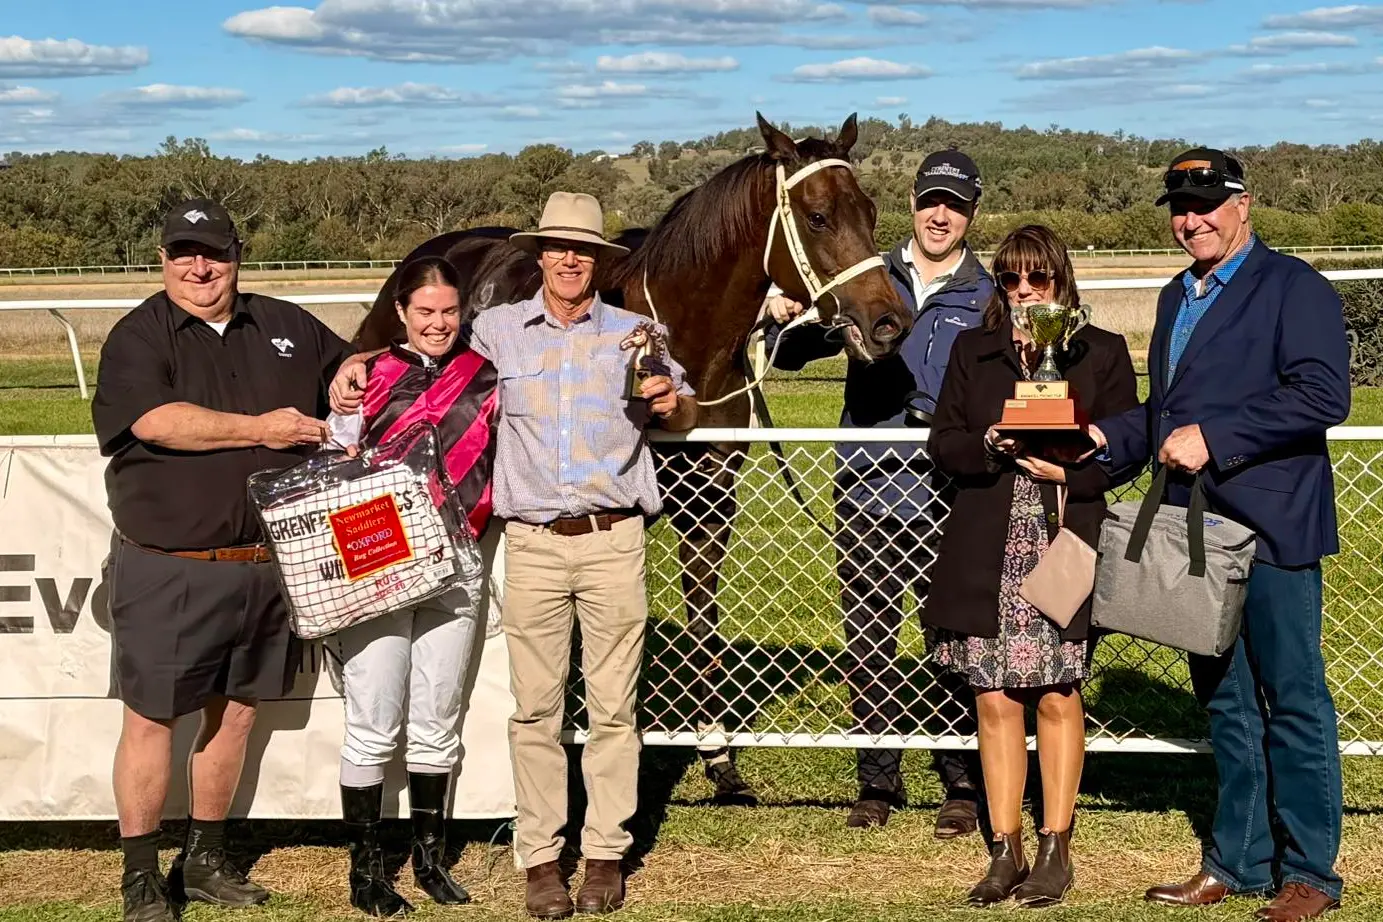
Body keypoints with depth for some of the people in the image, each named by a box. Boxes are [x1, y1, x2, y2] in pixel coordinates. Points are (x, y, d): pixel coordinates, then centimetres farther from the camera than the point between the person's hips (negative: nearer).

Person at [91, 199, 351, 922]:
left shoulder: (287, 328, 13)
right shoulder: (138, 337, -2)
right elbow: (154, 421, -18)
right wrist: (259, 429, -15)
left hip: (267, 564, 5)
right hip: (167, 570, -4)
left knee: (235, 711, 12)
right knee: (151, 718, 0)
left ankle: (204, 860, 27)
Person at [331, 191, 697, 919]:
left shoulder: (636, 333, 7)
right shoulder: (499, 329, 7)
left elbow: (684, 420, 14)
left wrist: (671, 401, -8)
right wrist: (359, 362, 3)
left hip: (613, 539, 0)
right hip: (533, 544, 0)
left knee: (612, 705, 4)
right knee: (536, 709, 3)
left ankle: (606, 852, 14)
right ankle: (539, 858, 11)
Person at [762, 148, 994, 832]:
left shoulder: (988, 299, 3)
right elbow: (794, 353, 12)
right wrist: (783, 321, -9)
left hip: (948, 501, -2)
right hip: (866, 493, 3)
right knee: (868, 648, 9)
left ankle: (963, 783, 16)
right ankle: (877, 781, 21)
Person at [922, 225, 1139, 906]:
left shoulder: (1101, 352, 5)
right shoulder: (973, 351, 12)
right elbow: (943, 443, 8)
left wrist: (1068, 472, -15)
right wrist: (988, 446, -12)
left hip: (1064, 543, -2)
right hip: (987, 549, 2)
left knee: (1057, 696, 2)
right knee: (994, 699, 2)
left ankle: (1054, 851, 14)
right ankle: (1005, 852, 12)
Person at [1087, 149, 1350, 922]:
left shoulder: (1292, 287, -7)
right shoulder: (1178, 298, 19)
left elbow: (1324, 394, -19)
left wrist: (1214, 438, -22)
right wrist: (1108, 437, 6)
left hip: (1272, 527, -8)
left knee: (1294, 700, 0)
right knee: (1226, 699, 14)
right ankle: (1239, 860, 23)